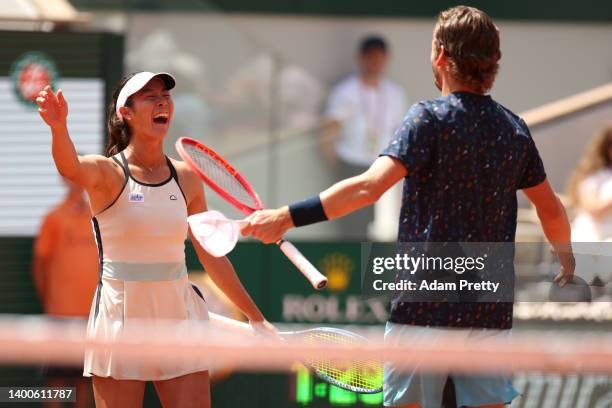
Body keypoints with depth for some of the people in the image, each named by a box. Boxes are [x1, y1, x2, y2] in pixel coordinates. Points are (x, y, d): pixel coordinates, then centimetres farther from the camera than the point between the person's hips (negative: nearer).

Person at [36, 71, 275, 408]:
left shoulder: (186, 179, 8)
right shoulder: (107, 172, -6)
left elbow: (211, 257, 16)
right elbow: (70, 167, -30)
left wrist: (255, 317, 18)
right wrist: (58, 127, -53)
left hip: (179, 314, 4)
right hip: (121, 314, -4)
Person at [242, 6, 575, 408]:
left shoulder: (431, 118, -9)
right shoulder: (515, 128, 8)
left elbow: (370, 186, -22)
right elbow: (551, 209, 20)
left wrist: (287, 217, -26)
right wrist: (568, 263, 40)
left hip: (425, 310, -5)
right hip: (491, 314, 5)